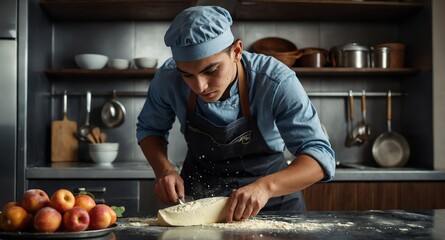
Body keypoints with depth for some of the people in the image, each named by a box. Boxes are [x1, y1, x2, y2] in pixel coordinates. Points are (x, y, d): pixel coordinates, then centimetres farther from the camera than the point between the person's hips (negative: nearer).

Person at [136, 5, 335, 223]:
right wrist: (164, 170, -18)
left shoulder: (276, 82, -27)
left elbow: (319, 155, -29)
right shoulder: (168, 78, -18)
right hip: (196, 198, 2)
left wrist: (266, 186, -46)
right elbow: (149, 128, 1)